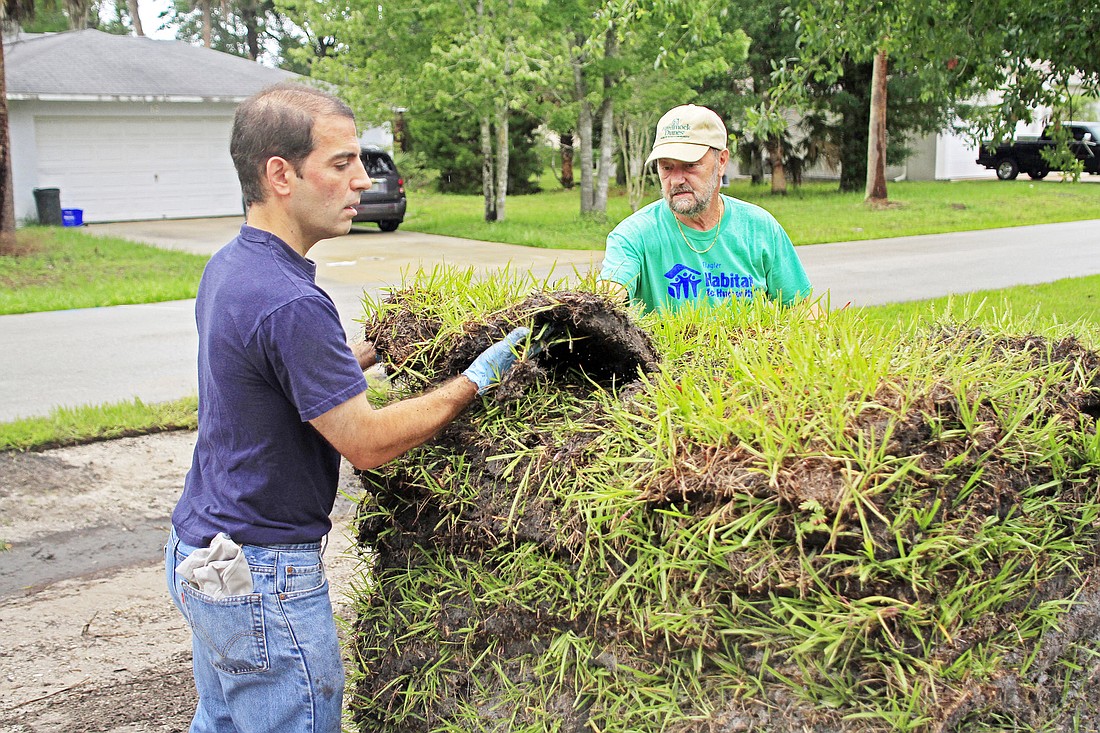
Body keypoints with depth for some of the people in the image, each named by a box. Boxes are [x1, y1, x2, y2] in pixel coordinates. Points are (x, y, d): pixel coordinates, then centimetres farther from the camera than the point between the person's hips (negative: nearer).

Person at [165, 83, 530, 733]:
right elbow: (367, 441, -22)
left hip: (200, 550, 10)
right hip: (263, 575, -10)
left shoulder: (229, 266, 5)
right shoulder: (289, 302, -27)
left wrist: (371, 350, 14)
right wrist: (476, 380, -15)